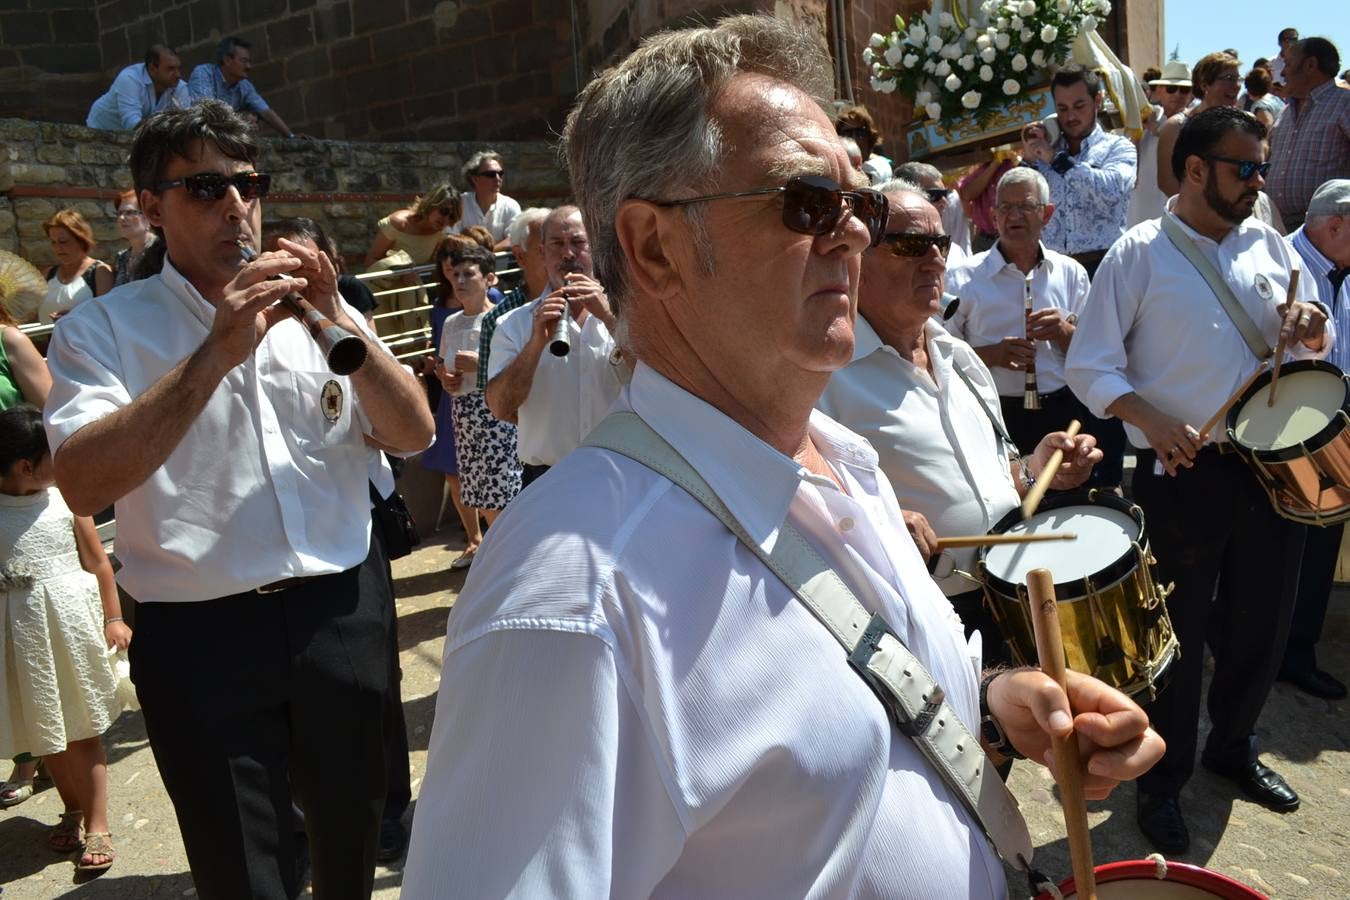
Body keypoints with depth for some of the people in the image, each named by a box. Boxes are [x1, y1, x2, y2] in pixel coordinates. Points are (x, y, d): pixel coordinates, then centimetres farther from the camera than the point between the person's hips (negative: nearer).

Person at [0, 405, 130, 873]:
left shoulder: (66, 499, -5)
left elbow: (98, 561, 2)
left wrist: (113, 617, 2)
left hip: (71, 621, -1)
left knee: (82, 729, 4)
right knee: (45, 732, 15)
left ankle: (96, 825, 11)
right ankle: (73, 810, 34)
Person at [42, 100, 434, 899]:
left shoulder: (313, 315, 6)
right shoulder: (104, 330, -1)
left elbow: (413, 436, 0)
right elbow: (83, 485, -16)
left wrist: (338, 320, -13)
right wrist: (216, 353, -24)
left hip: (344, 615, 3)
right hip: (202, 637, -2)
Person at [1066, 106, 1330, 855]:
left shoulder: (1268, 245, 9)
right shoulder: (1139, 253, -6)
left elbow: (1313, 344, 17)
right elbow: (1089, 365, -10)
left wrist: (1311, 329, -7)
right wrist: (1152, 420, -25)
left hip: (1273, 465, 5)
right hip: (1184, 475, -5)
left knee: (1263, 618, 17)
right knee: (1178, 632, 6)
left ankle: (1233, 745, 42)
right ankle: (1163, 779, 26)